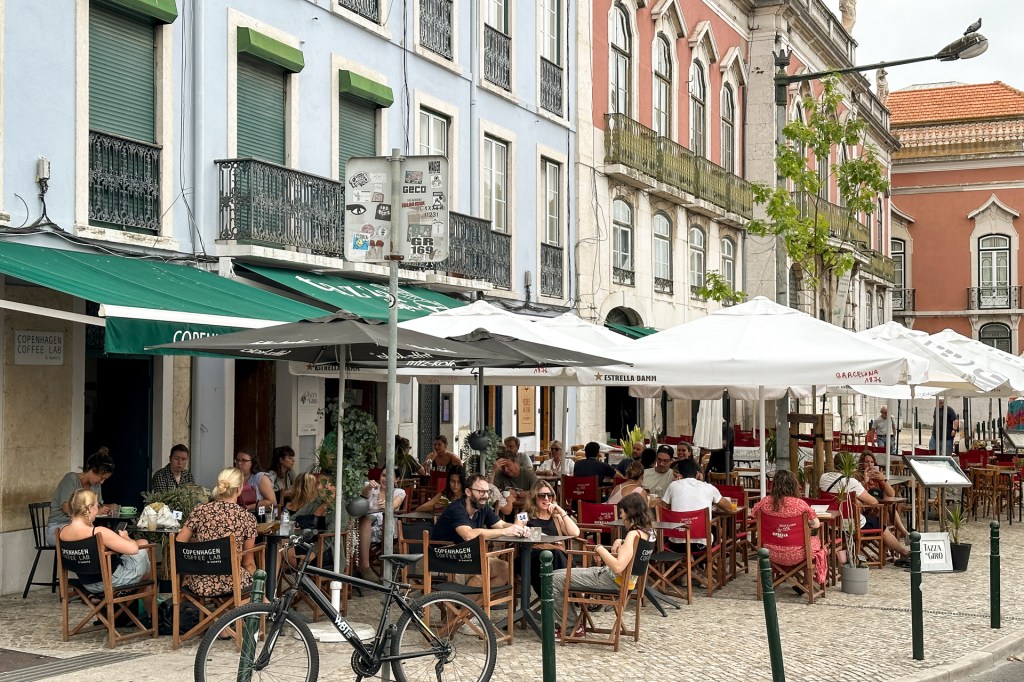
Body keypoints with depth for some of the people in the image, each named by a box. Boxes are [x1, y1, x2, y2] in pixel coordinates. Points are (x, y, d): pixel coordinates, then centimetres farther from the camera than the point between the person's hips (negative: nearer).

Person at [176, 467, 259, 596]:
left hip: (198, 585, 3)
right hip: (231, 584, -3)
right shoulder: (247, 518, -6)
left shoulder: (200, 510, -1)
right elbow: (248, 563, 2)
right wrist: (253, 580, 22)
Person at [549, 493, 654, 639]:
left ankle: (572, 626, 8)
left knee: (555, 579, -5)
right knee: (559, 574, 18)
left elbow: (618, 567, -33)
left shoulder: (634, 534, -24)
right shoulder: (648, 532, 4)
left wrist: (600, 549, -18)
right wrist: (620, 542, 7)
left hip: (612, 581, -10)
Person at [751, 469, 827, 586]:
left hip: (772, 554, 3)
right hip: (795, 555, -3)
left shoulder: (764, 502, -11)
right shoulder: (800, 504, -18)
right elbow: (816, 524, -5)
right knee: (816, 541, 28)